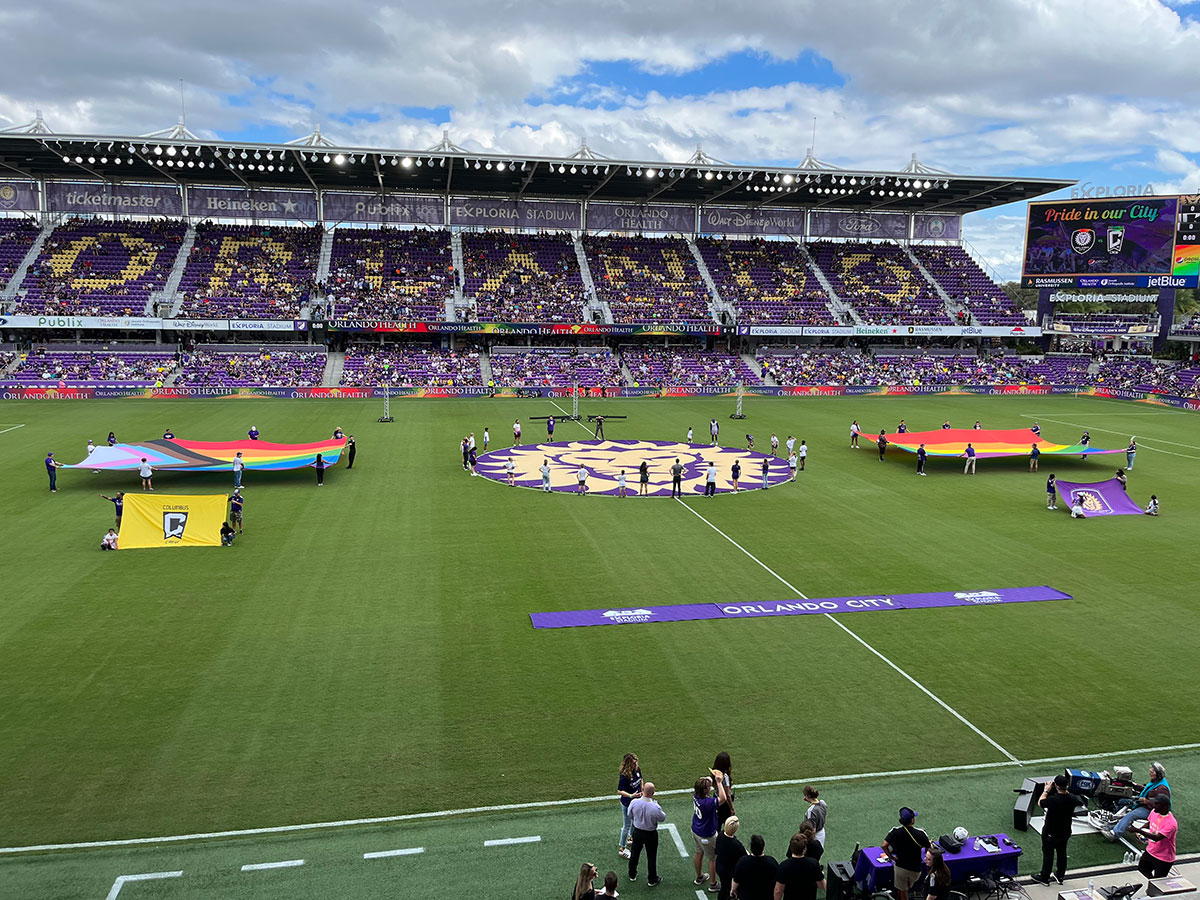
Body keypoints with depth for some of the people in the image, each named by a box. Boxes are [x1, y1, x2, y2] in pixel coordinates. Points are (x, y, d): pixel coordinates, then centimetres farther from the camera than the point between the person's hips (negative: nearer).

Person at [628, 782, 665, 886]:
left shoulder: (634, 802, -23)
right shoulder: (655, 807, -33)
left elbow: (630, 815, -4)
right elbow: (662, 818, -12)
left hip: (637, 831, 3)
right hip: (650, 834, -3)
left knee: (634, 853, 25)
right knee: (651, 857, 18)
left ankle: (632, 875, 43)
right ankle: (652, 879, 34)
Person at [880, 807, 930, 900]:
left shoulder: (895, 831, -17)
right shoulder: (921, 833, -19)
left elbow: (883, 846, -24)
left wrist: (892, 858, -8)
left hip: (900, 867, 0)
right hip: (915, 869, 0)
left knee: (902, 892, 18)